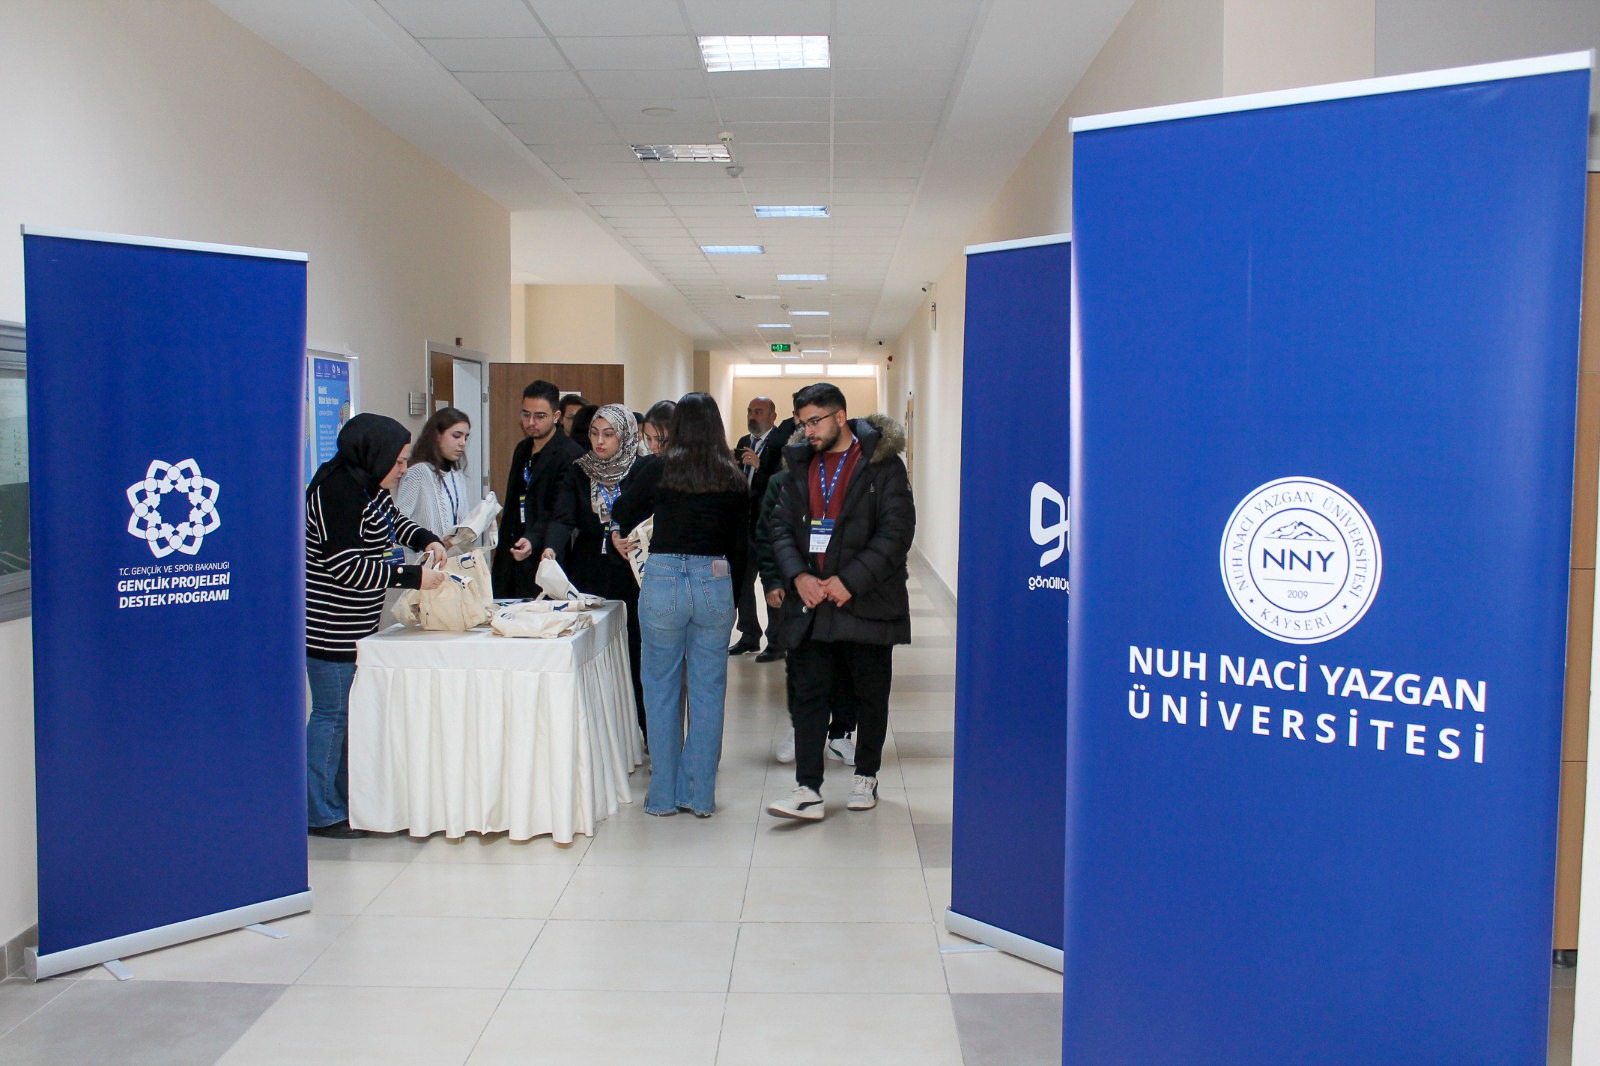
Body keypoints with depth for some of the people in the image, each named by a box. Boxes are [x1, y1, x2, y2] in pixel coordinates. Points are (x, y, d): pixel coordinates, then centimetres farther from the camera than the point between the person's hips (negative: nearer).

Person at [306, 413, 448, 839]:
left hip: (355, 627, 10)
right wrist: (413, 576, -24)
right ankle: (320, 814, 8)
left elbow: (393, 521, 28)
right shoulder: (338, 491, -20)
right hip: (330, 626, -10)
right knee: (332, 714, -2)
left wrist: (426, 540, 7)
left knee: (354, 712, 15)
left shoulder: (368, 486, 10)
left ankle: (347, 802, 26)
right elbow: (346, 566, -25)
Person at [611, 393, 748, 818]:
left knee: (661, 689, 10)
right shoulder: (734, 480, 2)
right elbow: (741, 544, 5)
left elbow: (621, 513, 9)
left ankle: (664, 794, 16)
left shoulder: (660, 471, -4)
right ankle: (701, 794, 17)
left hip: (664, 580, -2)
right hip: (715, 583, 2)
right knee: (708, 690, 10)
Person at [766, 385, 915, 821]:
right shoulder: (802, 466, 11)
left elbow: (896, 532, -12)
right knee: (808, 694, 1)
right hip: (810, 601, 4)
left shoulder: (882, 465, -5)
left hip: (866, 602, -4)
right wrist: (798, 576, -9)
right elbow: (781, 526, 8)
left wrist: (850, 580, -18)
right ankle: (808, 789, 3)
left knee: (871, 694, 9)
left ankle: (865, 777, 26)